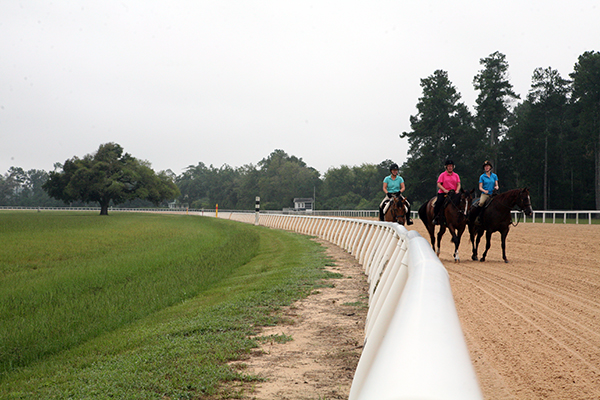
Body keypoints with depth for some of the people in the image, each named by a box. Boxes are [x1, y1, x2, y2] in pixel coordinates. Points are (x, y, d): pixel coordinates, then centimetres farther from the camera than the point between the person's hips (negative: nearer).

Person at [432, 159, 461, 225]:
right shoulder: (442, 175, 4)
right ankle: (435, 217, -14)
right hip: (443, 192, -3)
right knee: (439, 202, -27)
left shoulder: (456, 175, 14)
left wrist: (457, 191, -11)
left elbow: (458, 184, 9)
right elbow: (439, 184, -3)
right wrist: (444, 190, -18)